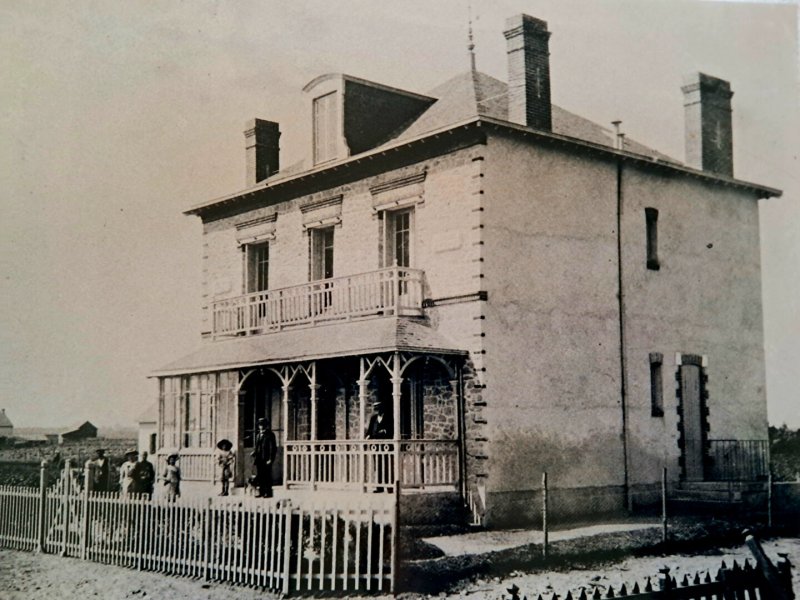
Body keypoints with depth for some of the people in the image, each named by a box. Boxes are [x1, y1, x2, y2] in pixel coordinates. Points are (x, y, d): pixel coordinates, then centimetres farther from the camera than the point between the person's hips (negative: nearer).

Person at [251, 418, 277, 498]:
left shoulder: (270, 435, -6)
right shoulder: (258, 435, 17)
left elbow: (273, 448, -10)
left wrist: (270, 459, -15)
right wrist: (254, 452, 4)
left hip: (266, 460, -7)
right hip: (259, 460, 7)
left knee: (267, 476, -4)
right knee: (259, 476, 8)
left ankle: (268, 492, 1)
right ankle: (261, 492, 14)